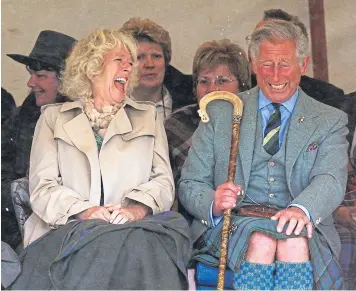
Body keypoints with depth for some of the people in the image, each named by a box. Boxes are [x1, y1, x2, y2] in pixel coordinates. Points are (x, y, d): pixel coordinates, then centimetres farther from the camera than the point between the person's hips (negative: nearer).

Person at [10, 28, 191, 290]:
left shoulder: (148, 116, 23)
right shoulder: (53, 117, 18)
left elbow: (163, 180, 11)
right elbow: (42, 186, 6)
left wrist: (138, 208, -12)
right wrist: (83, 211, -14)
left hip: (134, 228, 2)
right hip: (68, 232, -1)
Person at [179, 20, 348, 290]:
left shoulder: (330, 121, 15)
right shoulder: (220, 113, 16)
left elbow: (331, 179, -4)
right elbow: (190, 184, 11)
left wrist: (302, 209, -29)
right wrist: (214, 204, -14)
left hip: (302, 229, 0)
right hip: (233, 223, 0)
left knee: (296, 243, -35)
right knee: (261, 241, -34)